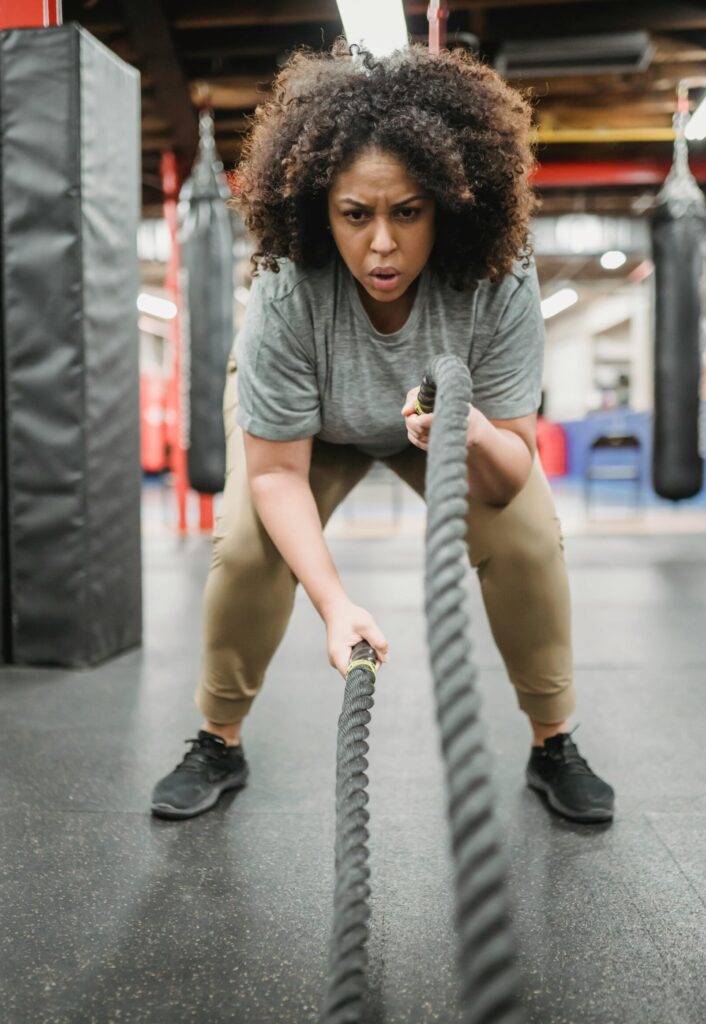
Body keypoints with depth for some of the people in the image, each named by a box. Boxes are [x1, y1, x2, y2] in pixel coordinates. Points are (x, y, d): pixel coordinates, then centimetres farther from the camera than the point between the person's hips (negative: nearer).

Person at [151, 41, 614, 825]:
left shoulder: (499, 282, -34)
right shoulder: (287, 291, -37)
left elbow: (511, 475, -29)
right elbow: (276, 471, -30)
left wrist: (473, 434, -53)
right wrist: (335, 602, -42)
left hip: (463, 419, 1)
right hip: (303, 422, 0)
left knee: (527, 538, -18)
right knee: (245, 545, -20)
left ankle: (553, 746, 5)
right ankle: (218, 745, 5)